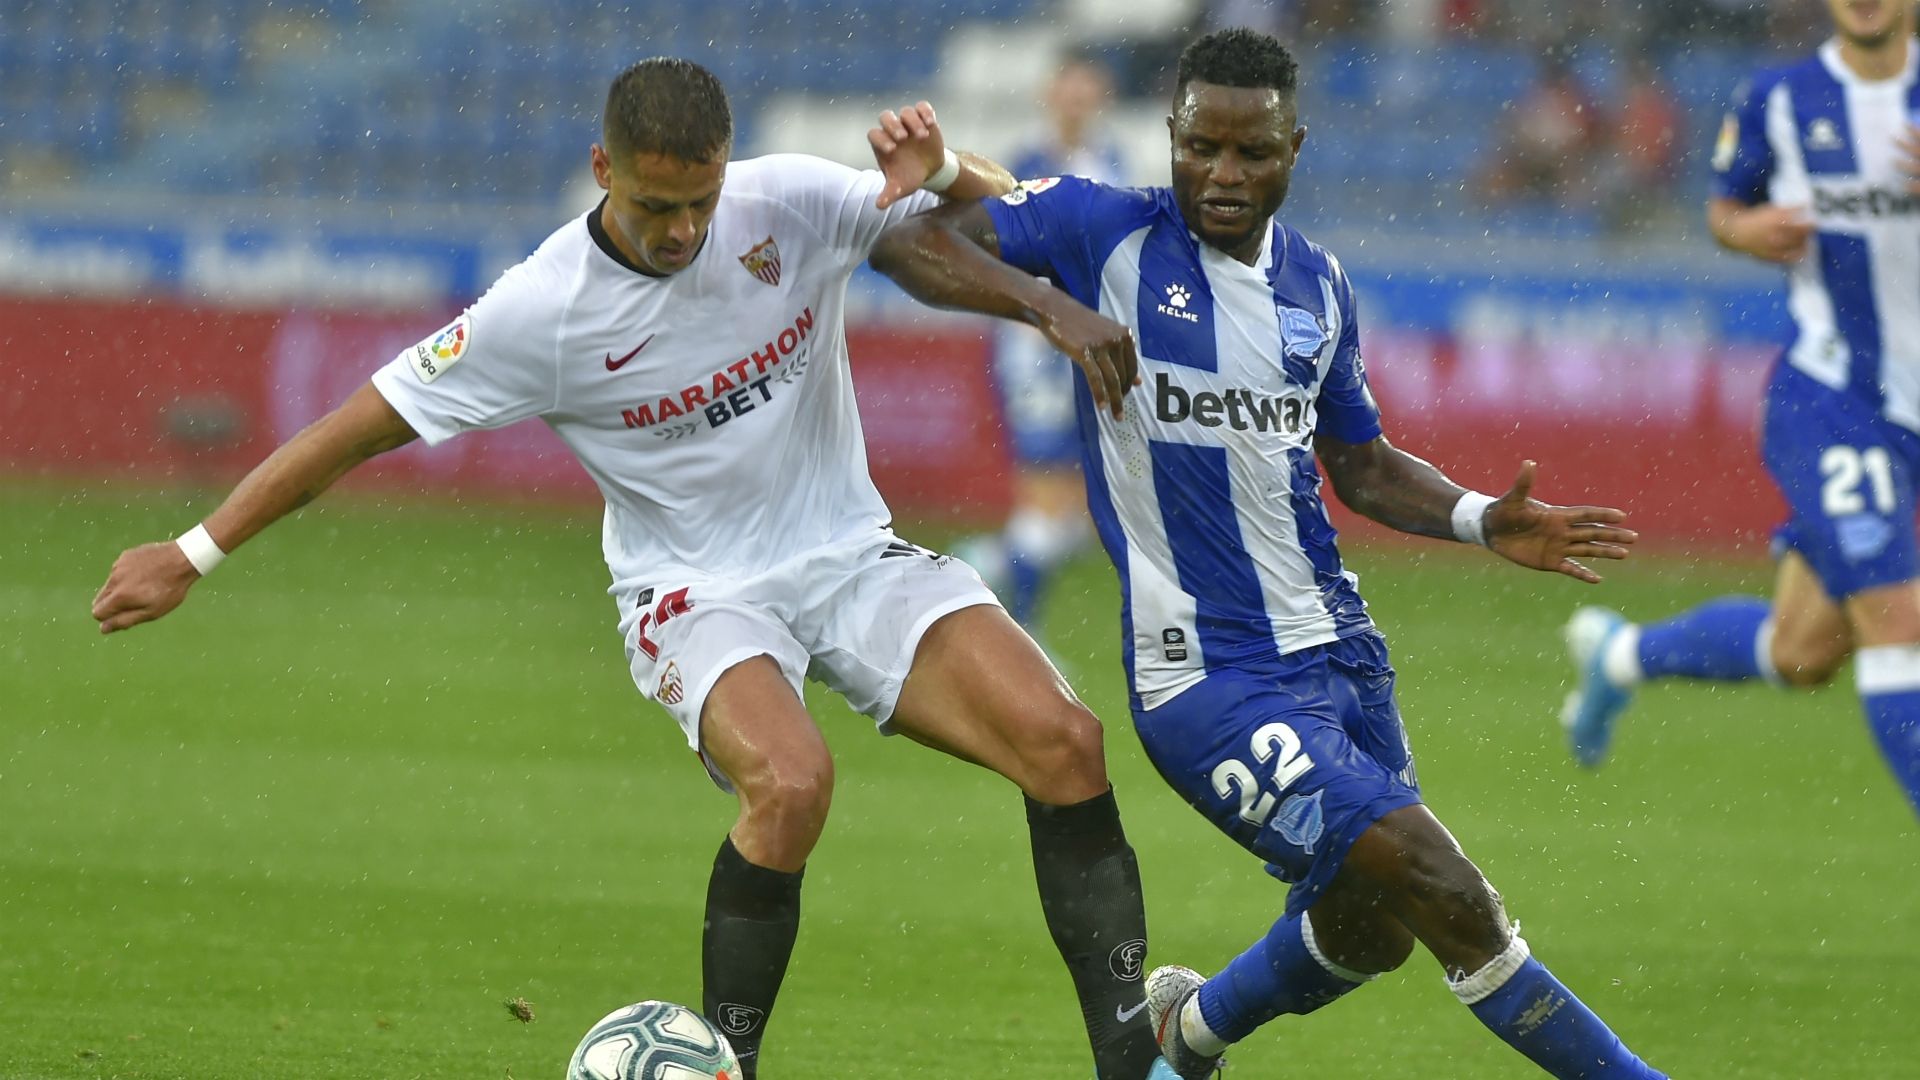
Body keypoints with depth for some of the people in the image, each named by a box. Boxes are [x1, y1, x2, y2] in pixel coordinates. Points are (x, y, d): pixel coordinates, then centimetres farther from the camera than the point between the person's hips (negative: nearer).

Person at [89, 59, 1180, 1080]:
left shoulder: (790, 204, -10)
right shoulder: (545, 309, -17)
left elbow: (1009, 218, 2)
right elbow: (364, 427, -8)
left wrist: (940, 168, -22)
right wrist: (193, 554, -6)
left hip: (852, 557, 3)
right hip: (698, 593, -3)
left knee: (1062, 739, -19)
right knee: (791, 781, -35)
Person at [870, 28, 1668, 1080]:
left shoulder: (1316, 283, 9)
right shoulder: (1106, 233, -7)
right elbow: (902, 240, -11)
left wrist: (1483, 521, 3)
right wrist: (1046, 304, -25)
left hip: (1335, 644, 7)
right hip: (1207, 677, -7)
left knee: (1365, 933, 18)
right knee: (1446, 896, -17)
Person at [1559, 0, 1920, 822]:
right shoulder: (1777, 101, -1)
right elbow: (1724, 207, 13)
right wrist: (1746, 229, -11)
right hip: (1825, 398, -3)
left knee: (1801, 653, 9)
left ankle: (1619, 652, 34)